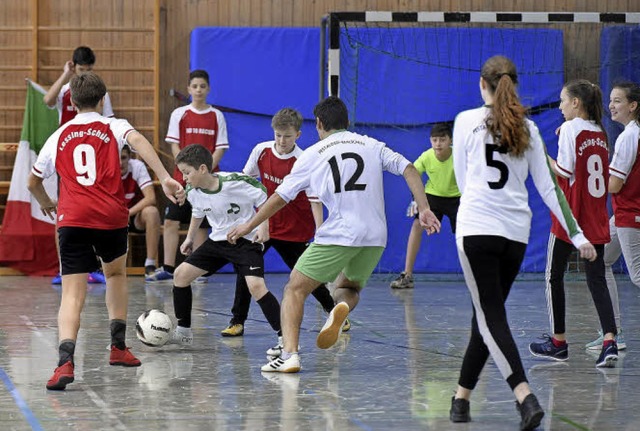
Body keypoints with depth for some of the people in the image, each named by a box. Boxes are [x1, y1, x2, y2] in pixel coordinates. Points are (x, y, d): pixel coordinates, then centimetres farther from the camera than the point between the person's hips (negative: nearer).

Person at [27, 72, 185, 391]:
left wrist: (46, 204, 49)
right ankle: (118, 347, 30)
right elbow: (138, 141, -13)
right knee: (116, 273, 29)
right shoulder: (114, 127, 10)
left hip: (72, 220, 0)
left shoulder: (59, 137, 17)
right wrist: (165, 179, -22)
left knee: (72, 294, -5)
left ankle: (66, 360, -28)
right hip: (111, 217, 0)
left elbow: (33, 182, 28)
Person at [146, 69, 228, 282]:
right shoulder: (179, 114, 4)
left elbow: (220, 148, 1)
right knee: (171, 221, -4)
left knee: (201, 224, 2)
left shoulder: (216, 116, 4)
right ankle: (167, 268, 0)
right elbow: (174, 145, 2)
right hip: (182, 177, 1)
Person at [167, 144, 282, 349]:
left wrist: (263, 227, -18)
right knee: (181, 274, 2)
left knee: (256, 286, -25)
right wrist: (189, 238, 17)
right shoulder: (193, 192, -7)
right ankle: (183, 332, 15)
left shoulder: (234, 183, -25)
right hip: (217, 240, 7)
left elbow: (263, 199, -11)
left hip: (246, 241, -7)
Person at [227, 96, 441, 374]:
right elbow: (408, 169, 3)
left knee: (295, 289, 6)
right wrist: (424, 209, -2)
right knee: (348, 287, 26)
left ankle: (289, 353, -13)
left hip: (338, 234, -4)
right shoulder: (371, 145, 15)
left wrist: (249, 226, 23)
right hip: (375, 236, 4)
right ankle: (342, 308, -12)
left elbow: (281, 196, 13)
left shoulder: (312, 154, 9)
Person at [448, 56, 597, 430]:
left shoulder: (467, 121, 0)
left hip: (477, 228, -4)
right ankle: (462, 396, 21)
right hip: (517, 232, 4)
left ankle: (525, 396, -23)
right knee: (487, 316, 14)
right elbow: (549, 187, 6)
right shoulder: (528, 129, 9)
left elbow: (462, 180, 9)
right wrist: (577, 234, 8)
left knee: (490, 317, -7)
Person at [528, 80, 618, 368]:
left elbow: (565, 171, -15)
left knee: (554, 276, 8)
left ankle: (558, 342, 14)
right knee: (596, 279, 2)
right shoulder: (600, 133, 11)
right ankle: (609, 341, -14)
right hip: (595, 220, 6)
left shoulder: (571, 129, -10)